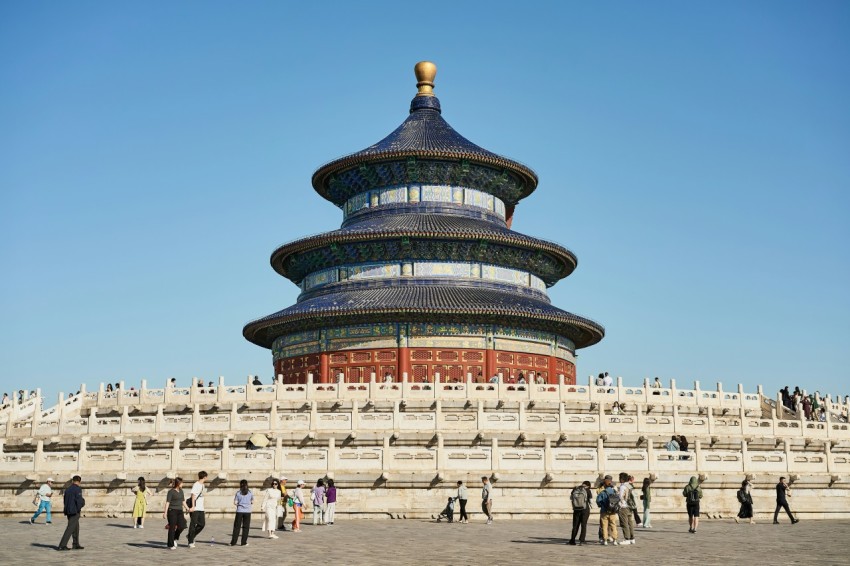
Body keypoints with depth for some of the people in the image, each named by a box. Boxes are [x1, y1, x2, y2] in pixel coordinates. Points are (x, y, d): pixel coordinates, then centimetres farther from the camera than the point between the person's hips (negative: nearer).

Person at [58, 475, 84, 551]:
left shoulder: (68, 489, 12)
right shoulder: (78, 489, -11)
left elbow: (65, 501, 15)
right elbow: (79, 500, -18)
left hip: (68, 511, 8)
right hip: (75, 511, -8)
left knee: (76, 528, 17)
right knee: (70, 528, -8)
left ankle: (76, 544, 20)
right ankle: (62, 545, -13)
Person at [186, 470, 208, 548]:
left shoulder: (202, 485, 16)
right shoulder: (196, 485, -11)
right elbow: (193, 495, -18)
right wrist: (193, 506, -25)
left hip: (201, 509, 8)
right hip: (195, 509, -8)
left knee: (202, 524, 7)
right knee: (193, 524, -2)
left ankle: (190, 536, 23)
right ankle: (190, 542, 5)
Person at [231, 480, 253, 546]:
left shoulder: (238, 493, -3)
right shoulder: (250, 493, 0)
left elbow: (235, 503, -4)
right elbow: (252, 502, 6)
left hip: (239, 511, 0)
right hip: (247, 511, 0)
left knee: (237, 527, 6)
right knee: (246, 527, 7)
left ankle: (233, 542, 4)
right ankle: (244, 542, 6)